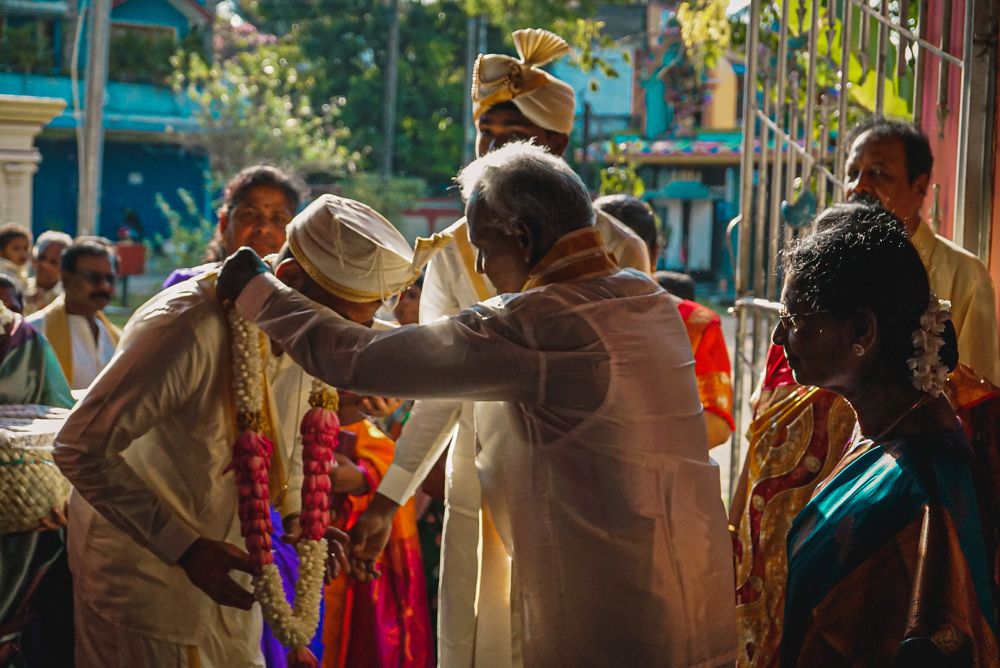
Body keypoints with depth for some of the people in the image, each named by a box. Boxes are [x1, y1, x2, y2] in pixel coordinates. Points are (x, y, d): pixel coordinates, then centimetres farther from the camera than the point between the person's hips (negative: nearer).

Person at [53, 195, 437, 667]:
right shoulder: (189, 327, -30)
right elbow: (82, 448, -28)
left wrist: (297, 513, -4)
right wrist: (184, 549, -29)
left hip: (218, 558, 7)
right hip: (141, 563, -7)